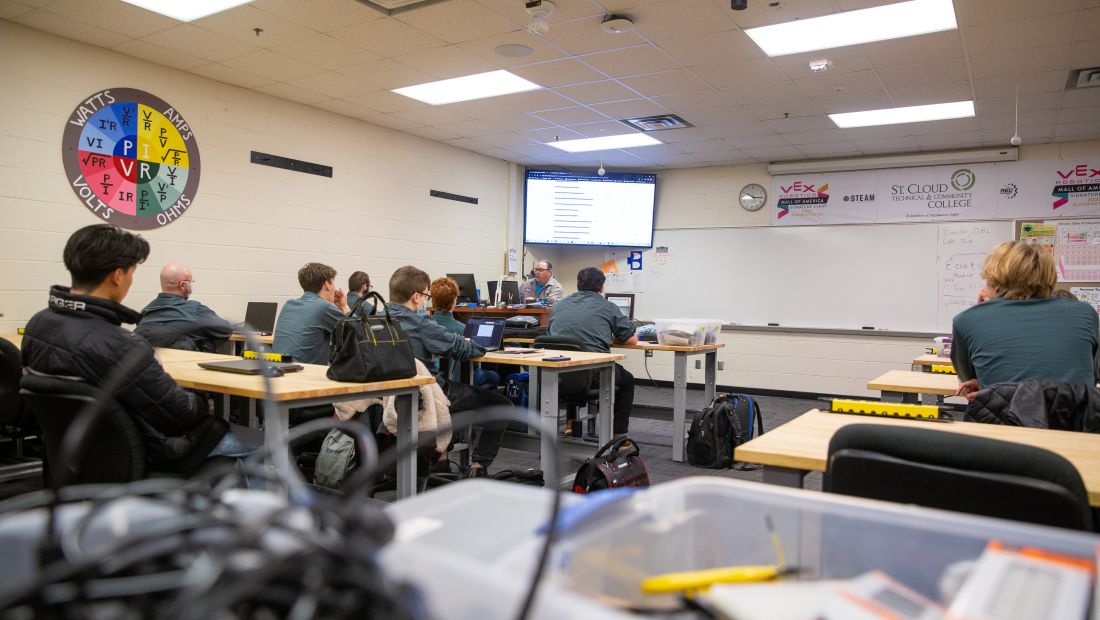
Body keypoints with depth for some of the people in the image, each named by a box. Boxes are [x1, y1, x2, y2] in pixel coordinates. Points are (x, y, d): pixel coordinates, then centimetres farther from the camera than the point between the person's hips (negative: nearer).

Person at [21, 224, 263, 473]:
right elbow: (181, 413, -25)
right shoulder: (118, 347, -35)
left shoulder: (38, 323, -7)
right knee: (263, 443, 5)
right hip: (144, 454, -9)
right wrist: (201, 406, -3)